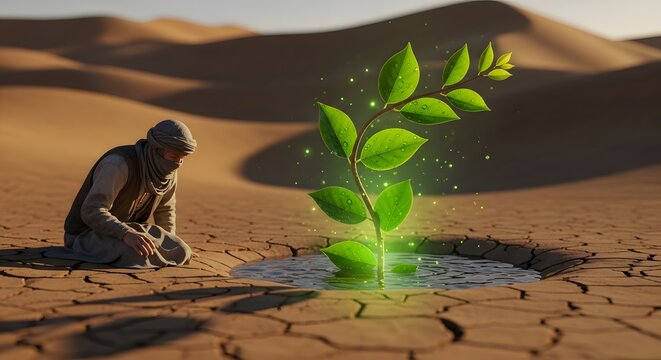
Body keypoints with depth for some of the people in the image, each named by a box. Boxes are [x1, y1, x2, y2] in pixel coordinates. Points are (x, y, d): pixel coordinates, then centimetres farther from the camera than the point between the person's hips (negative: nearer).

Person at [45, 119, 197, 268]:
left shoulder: (169, 172, -5)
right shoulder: (120, 164, -30)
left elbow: (165, 209, 14)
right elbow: (91, 211, -34)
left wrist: (169, 244, 3)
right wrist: (126, 234, -47)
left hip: (129, 229, 7)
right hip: (87, 233, -6)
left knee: (180, 253, -12)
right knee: (136, 253, -36)